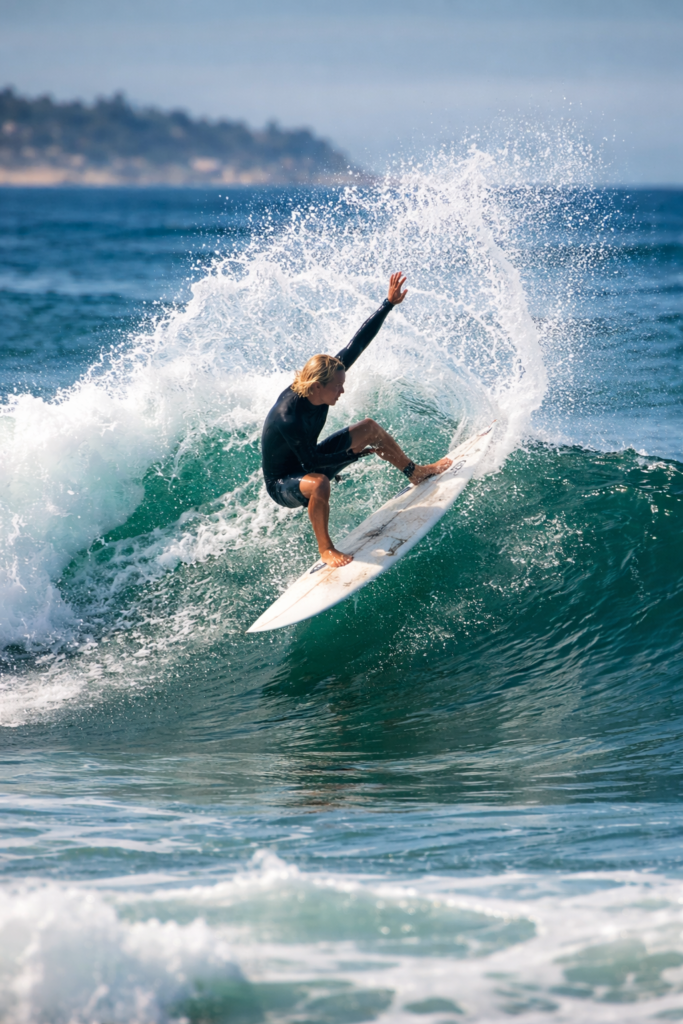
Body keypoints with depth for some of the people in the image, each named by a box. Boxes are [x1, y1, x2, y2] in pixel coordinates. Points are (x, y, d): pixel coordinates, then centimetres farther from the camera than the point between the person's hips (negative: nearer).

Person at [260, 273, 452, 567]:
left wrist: (389, 304, -18)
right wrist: (361, 452, -22)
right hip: (283, 485, -9)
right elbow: (313, 462, -30)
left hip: (307, 462, 9)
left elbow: (357, 343, -15)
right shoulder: (289, 419, -40)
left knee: (370, 428, 9)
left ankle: (416, 473, 31)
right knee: (319, 484, -43)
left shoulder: (323, 378, -19)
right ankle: (326, 550, -20)